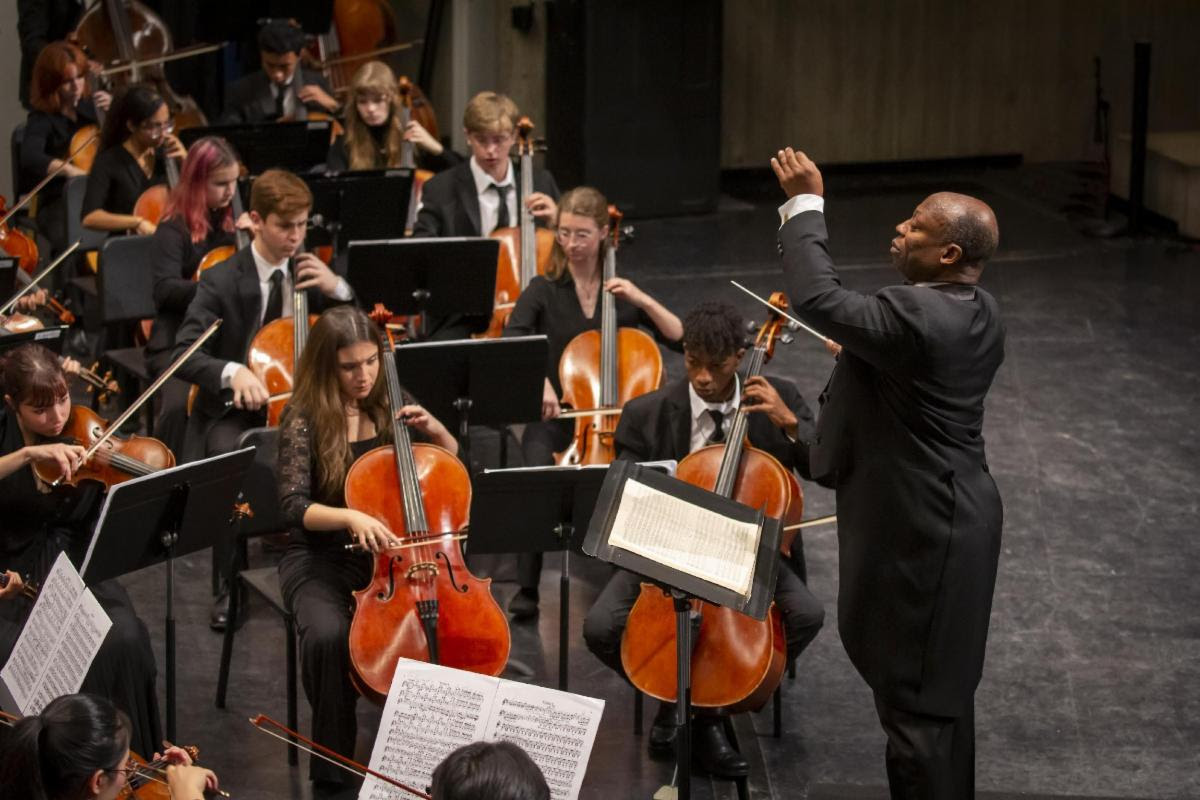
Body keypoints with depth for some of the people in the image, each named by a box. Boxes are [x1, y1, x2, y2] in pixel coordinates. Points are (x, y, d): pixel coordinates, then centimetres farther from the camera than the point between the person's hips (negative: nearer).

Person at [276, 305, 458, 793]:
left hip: (390, 556, 3)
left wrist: (433, 430, -6)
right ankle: (333, 768, -15)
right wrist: (351, 517, -37)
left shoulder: (391, 404, 3)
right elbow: (294, 507, -20)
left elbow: (452, 463, 15)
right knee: (328, 636, -35)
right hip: (322, 562, -3)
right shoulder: (304, 419, -10)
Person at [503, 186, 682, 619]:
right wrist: (538, 380, -32)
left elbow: (680, 337, 4)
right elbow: (512, 344, -14)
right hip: (555, 418, -1)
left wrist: (642, 300, -9)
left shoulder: (622, 292, 10)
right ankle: (527, 587, -21)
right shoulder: (543, 290, 4)